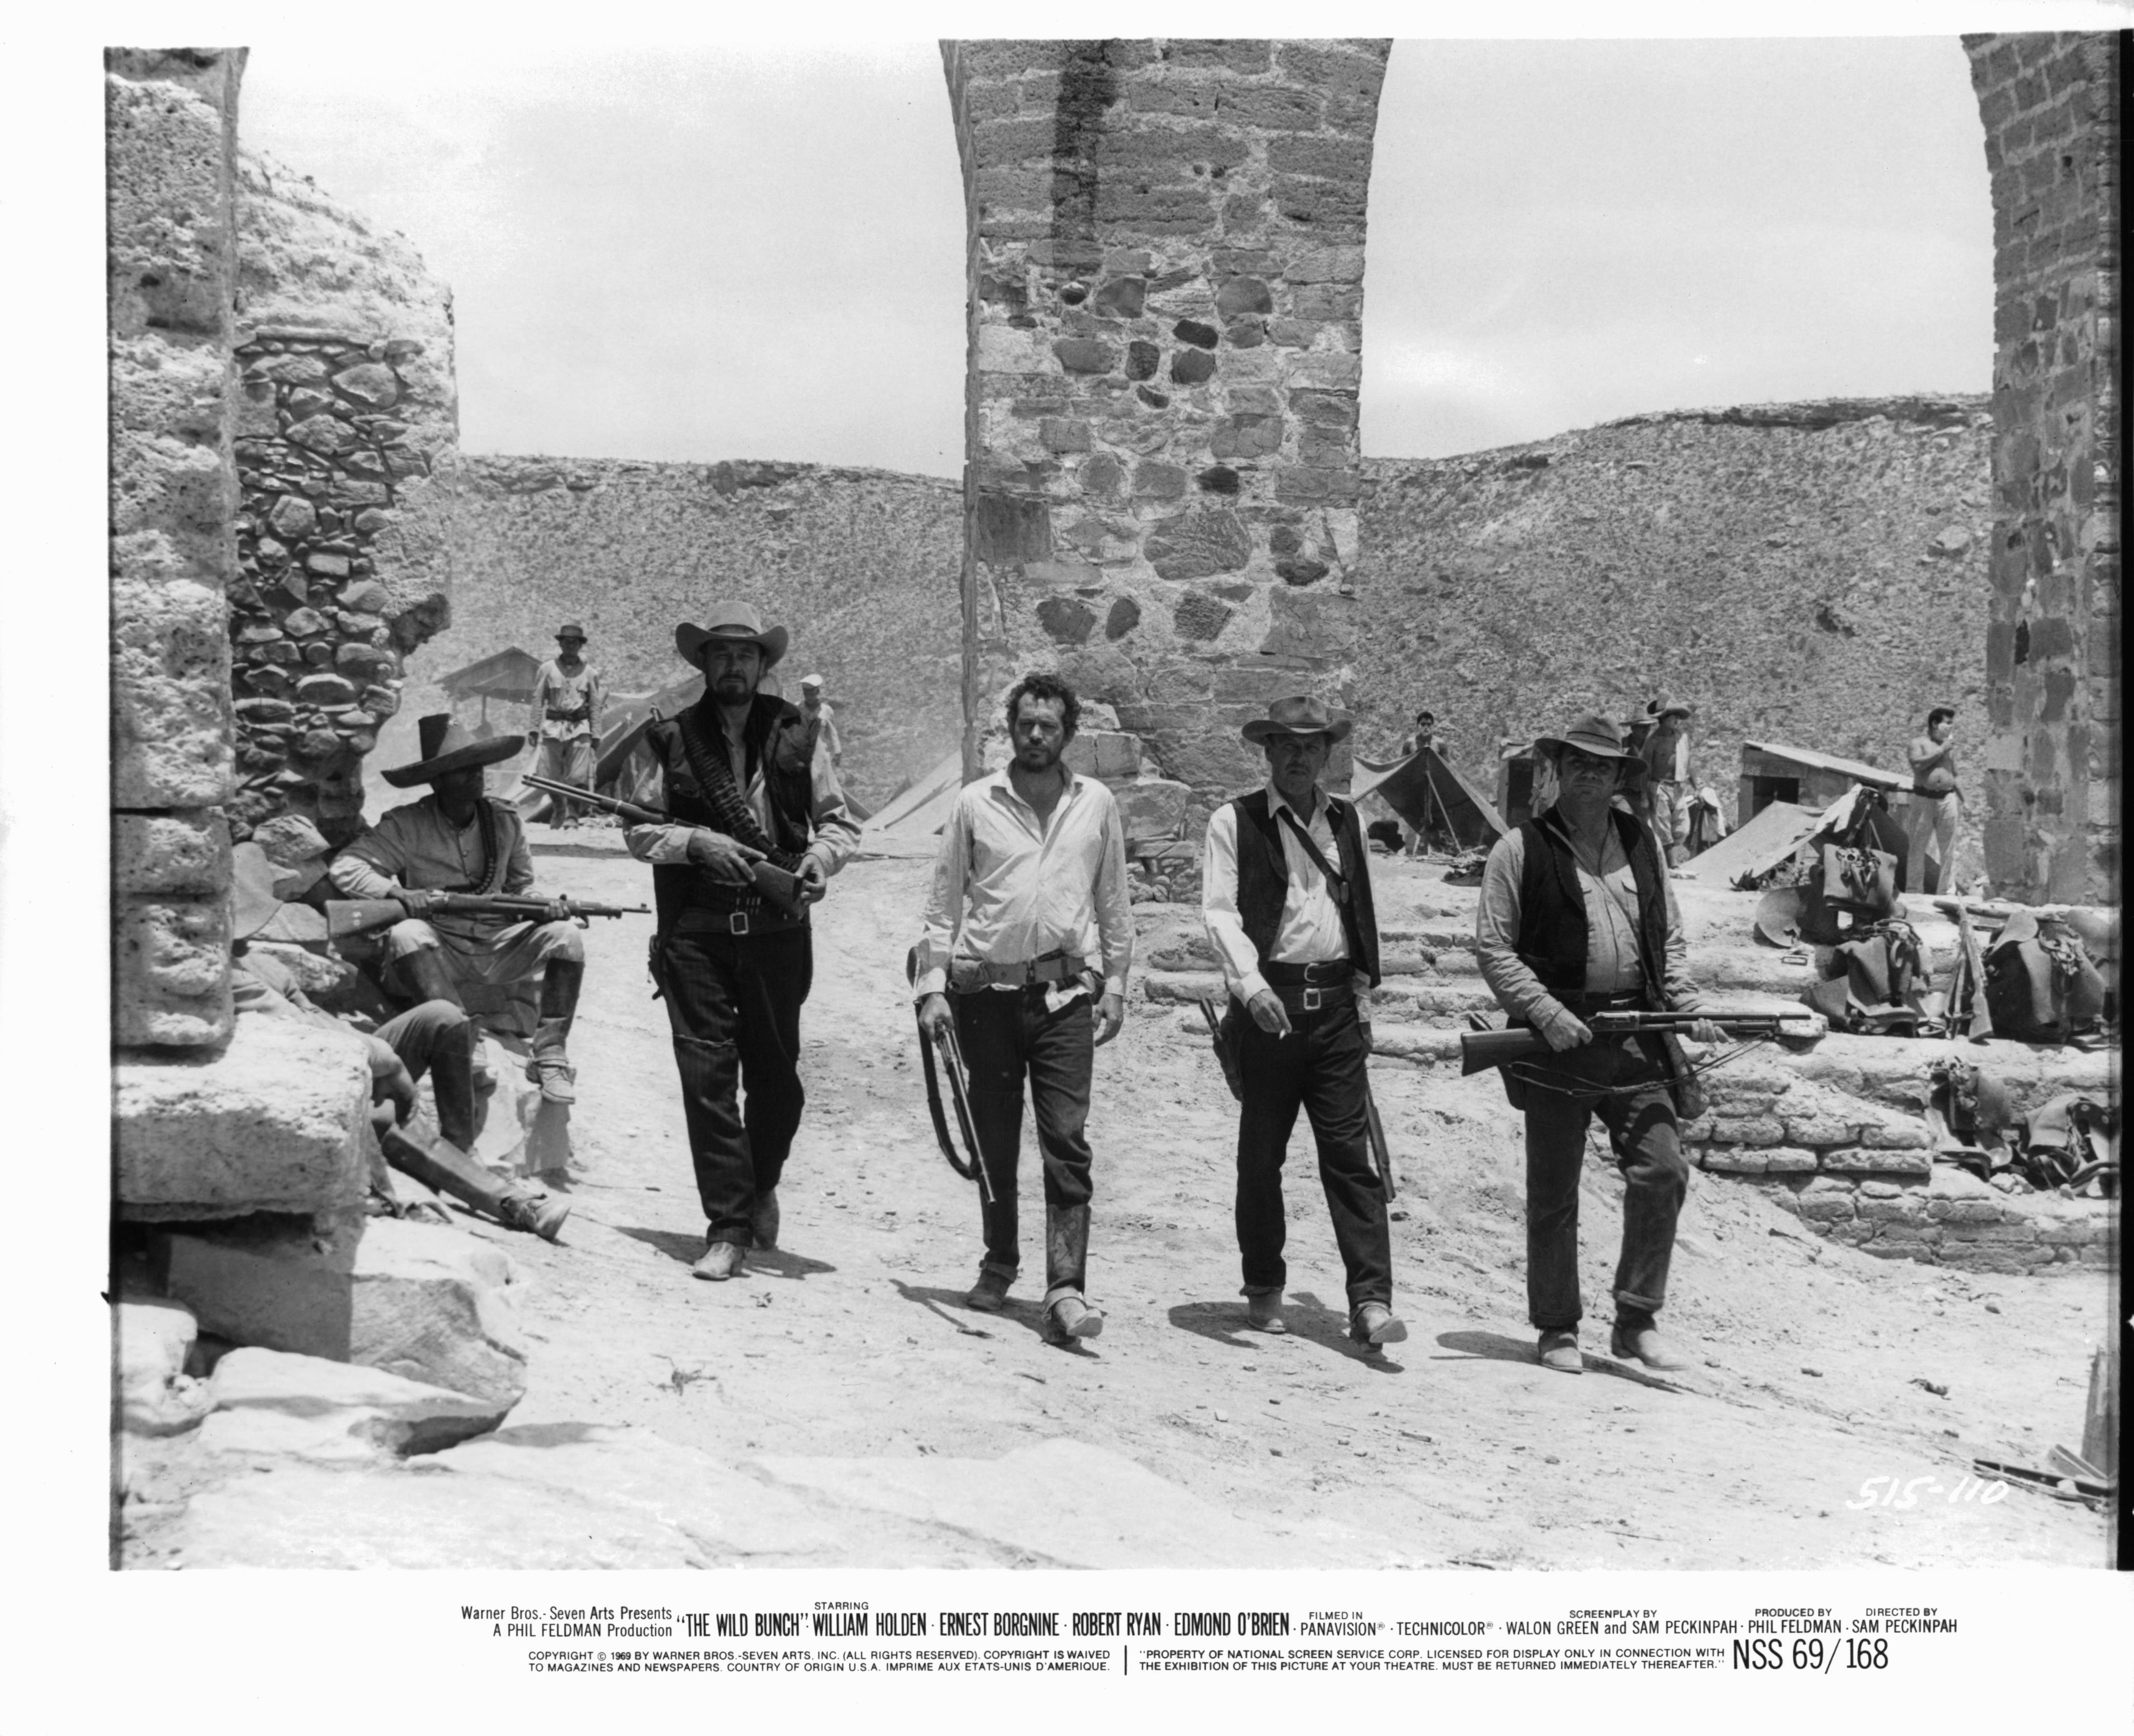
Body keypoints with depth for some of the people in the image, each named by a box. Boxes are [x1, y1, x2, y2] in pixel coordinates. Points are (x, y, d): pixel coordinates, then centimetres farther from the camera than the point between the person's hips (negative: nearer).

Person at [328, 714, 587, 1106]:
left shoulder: (504, 820, 7)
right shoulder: (407, 826, -5)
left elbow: (521, 885, 16)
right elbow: (345, 867, -13)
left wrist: (543, 905, -8)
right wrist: (399, 893, -30)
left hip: (499, 946, 3)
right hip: (438, 951, -3)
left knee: (564, 934, -19)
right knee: (405, 935, -34)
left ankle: (550, 1057, -22)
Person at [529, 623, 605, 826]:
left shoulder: (589, 672, 9)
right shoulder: (548, 669, 7)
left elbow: (595, 705, 11)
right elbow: (538, 700, 8)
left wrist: (596, 734, 6)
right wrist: (534, 728, 2)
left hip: (580, 728, 0)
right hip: (553, 726, 0)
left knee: (578, 776, -9)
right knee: (551, 775, 0)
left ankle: (572, 815, 1)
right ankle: (559, 813, 17)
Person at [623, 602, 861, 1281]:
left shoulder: (795, 737, 7)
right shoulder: (672, 740, 5)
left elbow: (838, 819, 12)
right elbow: (638, 831, 5)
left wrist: (821, 855, -8)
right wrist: (697, 843, -11)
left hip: (778, 930, 1)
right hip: (696, 933, -1)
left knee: (777, 1077, 9)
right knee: (707, 1077, -5)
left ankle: (760, 1185, 36)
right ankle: (728, 1228, 1)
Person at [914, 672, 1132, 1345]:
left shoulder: (1097, 805, 8)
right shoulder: (975, 803, 5)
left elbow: (1114, 904, 13)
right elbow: (944, 902, 7)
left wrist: (1115, 985, 9)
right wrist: (932, 985, 0)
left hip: (1066, 992, 0)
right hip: (985, 988, 1)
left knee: (1067, 1142, -10)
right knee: (994, 1141, 9)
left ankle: (1066, 1291, -14)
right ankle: (1000, 1264, 28)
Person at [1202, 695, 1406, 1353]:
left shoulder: (1345, 822, 15)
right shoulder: (1234, 823, 1)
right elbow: (1220, 912, -8)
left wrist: (1362, 986, 15)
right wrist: (1252, 985, -22)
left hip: (1335, 1006, 3)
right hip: (1267, 1004, -3)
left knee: (1351, 1155, -4)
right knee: (1262, 1156, 6)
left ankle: (1371, 1301, -7)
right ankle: (1263, 1292, 19)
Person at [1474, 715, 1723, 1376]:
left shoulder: (1643, 844, 13)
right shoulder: (1521, 848, -1)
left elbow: (1669, 939, 18)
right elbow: (1492, 945, -4)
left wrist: (1687, 1007, 4)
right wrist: (1547, 1012, -14)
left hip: (1636, 1038, 3)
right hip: (1557, 1042, -3)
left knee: (1663, 1171, -6)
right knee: (1553, 1194, 5)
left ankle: (1637, 1321, 7)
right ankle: (1557, 1330, 17)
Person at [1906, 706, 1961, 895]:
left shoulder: (1951, 746, 15)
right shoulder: (1919, 742, 3)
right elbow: (1918, 764, -15)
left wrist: (1959, 795, 14)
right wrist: (1942, 750, -10)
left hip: (1947, 799, 4)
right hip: (1923, 799, -4)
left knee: (1948, 846, 1)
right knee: (1919, 844, -3)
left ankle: (1947, 889, 6)